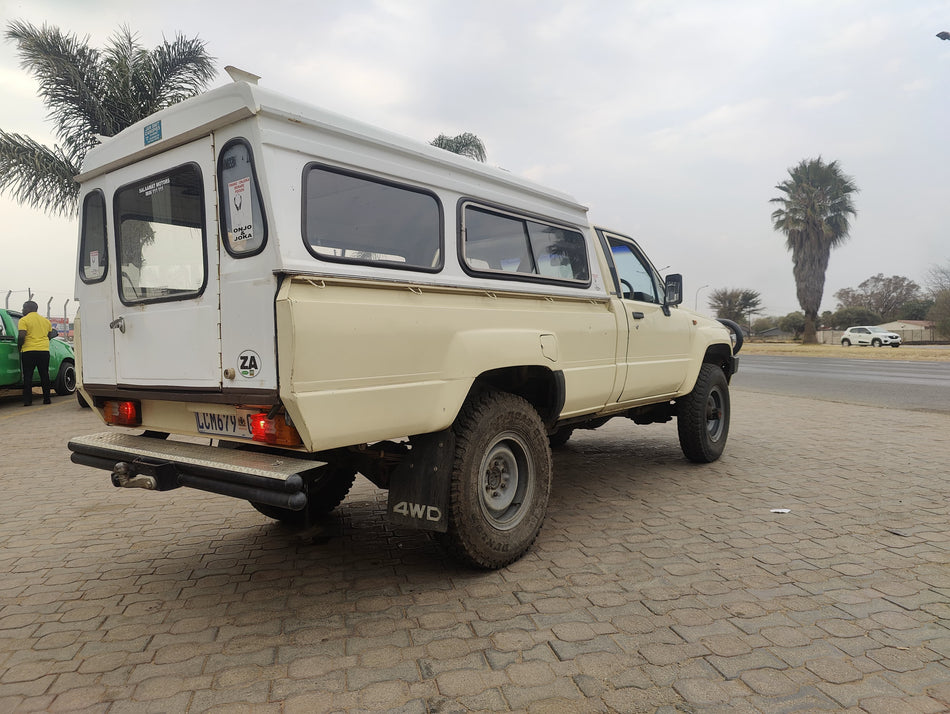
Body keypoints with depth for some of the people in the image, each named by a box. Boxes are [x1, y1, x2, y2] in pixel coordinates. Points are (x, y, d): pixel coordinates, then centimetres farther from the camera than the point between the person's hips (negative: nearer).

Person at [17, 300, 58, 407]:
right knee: (44, 375, 8)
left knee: (28, 376, 1)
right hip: (44, 350, 4)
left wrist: (19, 346, 0)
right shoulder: (46, 320, 13)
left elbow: (21, 336, -15)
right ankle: (46, 399, 8)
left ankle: (27, 400, -2)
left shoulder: (24, 320, -5)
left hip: (29, 351, -4)